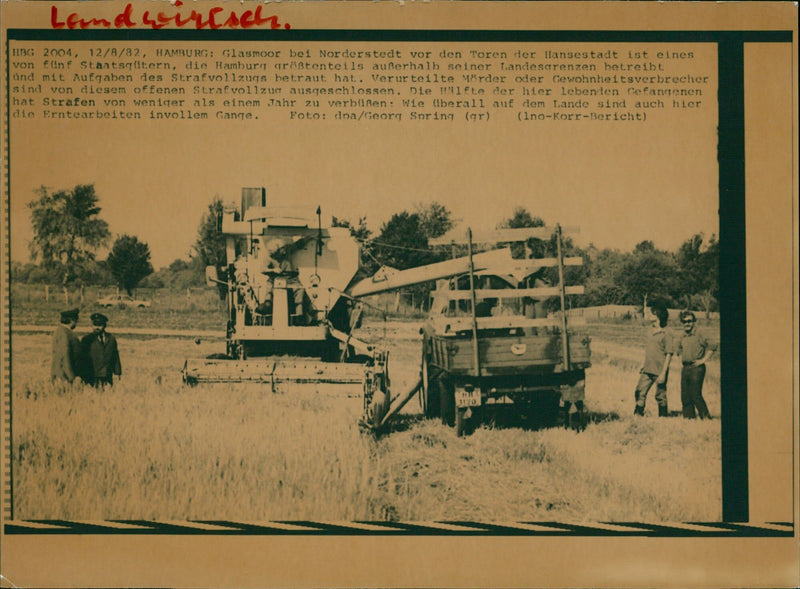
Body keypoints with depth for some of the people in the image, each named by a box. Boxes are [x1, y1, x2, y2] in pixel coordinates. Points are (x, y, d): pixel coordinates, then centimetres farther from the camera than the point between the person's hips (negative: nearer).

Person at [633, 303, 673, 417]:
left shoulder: (666, 334, -10)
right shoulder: (651, 332, 12)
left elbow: (668, 355, -12)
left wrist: (663, 373, -16)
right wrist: (643, 366, 18)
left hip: (659, 371, -7)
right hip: (647, 370, 7)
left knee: (660, 396, 2)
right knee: (640, 393, 4)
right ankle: (637, 415, 12)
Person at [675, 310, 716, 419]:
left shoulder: (699, 336, -6)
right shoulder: (682, 338, 14)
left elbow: (712, 347, -9)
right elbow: (678, 349, 33)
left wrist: (703, 360, -9)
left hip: (696, 368, -7)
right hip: (685, 369, 7)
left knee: (696, 394, -12)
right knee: (685, 395, 4)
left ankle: (706, 417, -4)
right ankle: (689, 416, 11)